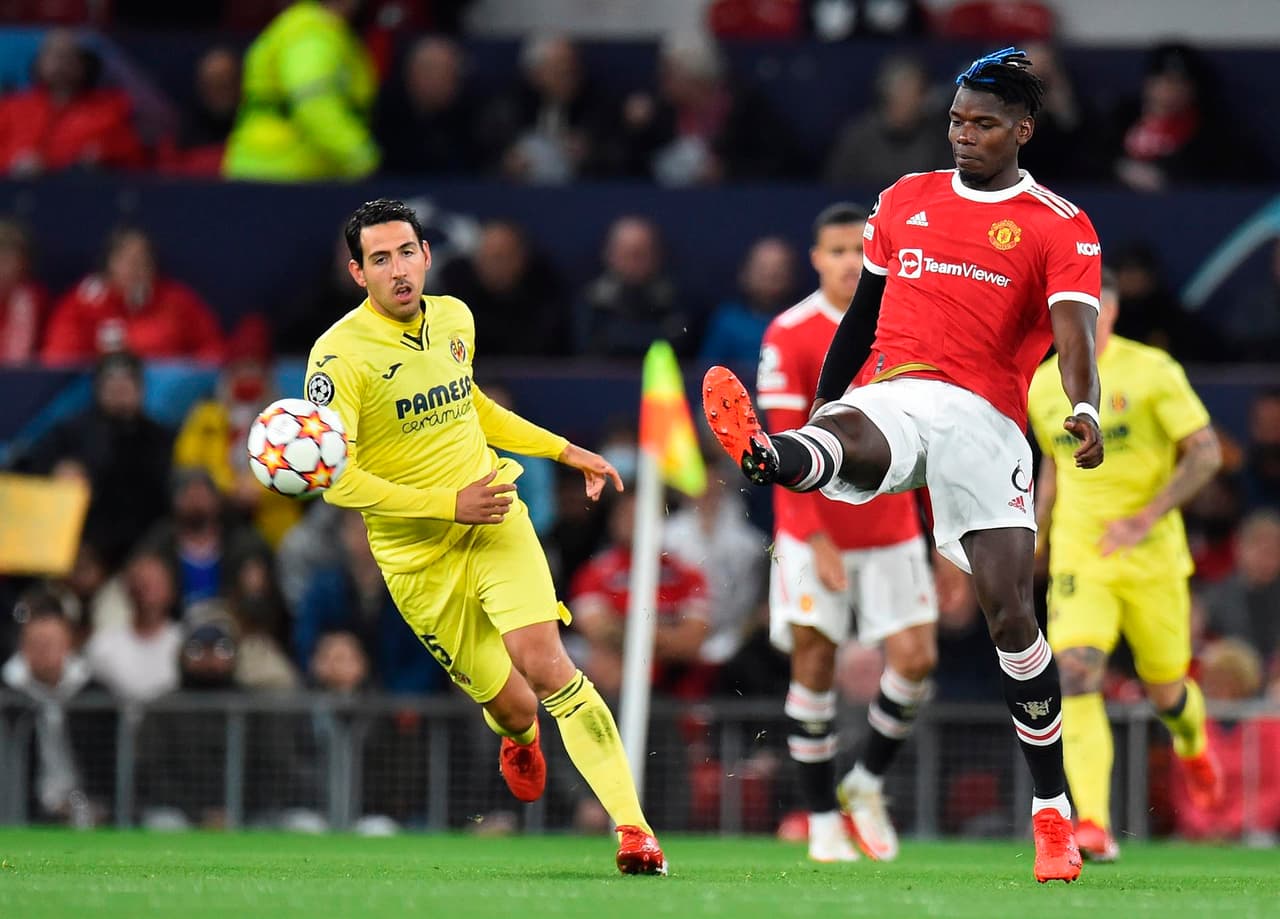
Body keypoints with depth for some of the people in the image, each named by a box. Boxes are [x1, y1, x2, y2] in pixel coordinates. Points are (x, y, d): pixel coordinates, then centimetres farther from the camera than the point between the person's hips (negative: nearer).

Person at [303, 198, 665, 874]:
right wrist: (450, 504, -19)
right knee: (509, 705, 5)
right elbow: (338, 481, -18)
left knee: (543, 663, -21)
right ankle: (519, 740, 46)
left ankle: (632, 827, -22)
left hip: (495, 523, 2)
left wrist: (564, 450, 23)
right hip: (417, 558, -2)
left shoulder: (454, 318, 3)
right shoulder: (339, 355, -16)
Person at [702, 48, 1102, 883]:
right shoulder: (905, 200, 17)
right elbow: (863, 314, 25)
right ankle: (765, 455, -74)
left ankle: (1052, 813, 1)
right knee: (845, 439, -36)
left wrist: (1086, 410, -31)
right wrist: (820, 403, 23)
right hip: (889, 397, 2)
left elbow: (1075, 334, -12)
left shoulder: (1059, 227, 4)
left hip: (985, 419, -2)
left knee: (1011, 611, -9)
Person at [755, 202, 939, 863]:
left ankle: (868, 782, 16)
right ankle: (823, 819, 6)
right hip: (813, 532, -3)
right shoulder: (790, 335, -9)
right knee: (815, 664, -4)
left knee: (915, 658, -7)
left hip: (892, 530, 3)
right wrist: (816, 538, -18)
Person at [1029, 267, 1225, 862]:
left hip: (1151, 556, -2)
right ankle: (1094, 826, -27)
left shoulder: (1151, 371, -9)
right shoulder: (1043, 385, 5)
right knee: (1076, 674, -20)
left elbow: (1206, 453, -10)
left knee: (1164, 689, 10)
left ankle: (1193, 744, 50)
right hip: (1077, 560, 2)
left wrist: (1146, 519, -19)